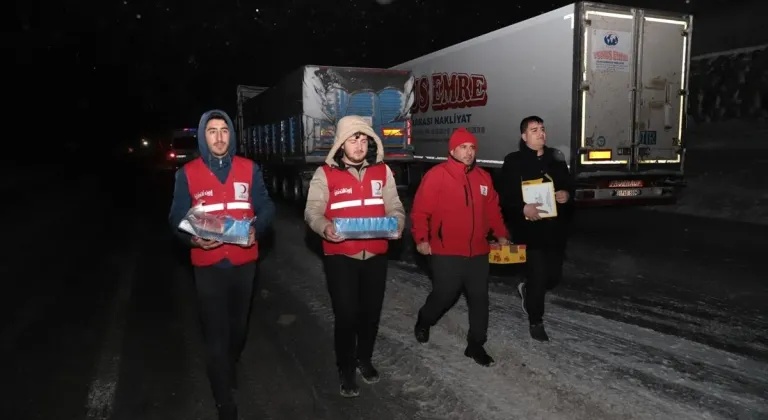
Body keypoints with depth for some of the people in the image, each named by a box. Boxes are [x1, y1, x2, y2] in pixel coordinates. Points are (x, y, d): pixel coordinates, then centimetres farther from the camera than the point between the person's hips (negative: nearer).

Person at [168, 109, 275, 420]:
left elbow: (266, 207, 1)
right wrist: (193, 238, -23)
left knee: (239, 323, 21)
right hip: (208, 265, -2)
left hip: (244, 262, 3)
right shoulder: (187, 173, -4)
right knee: (216, 332, 1)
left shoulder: (249, 169, 0)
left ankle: (230, 367, 50)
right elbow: (177, 218, -3)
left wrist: (256, 229, -19)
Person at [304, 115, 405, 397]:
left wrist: (397, 223, -14)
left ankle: (364, 359, 40)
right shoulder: (325, 173, -4)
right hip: (340, 255, -3)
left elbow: (394, 206, 7)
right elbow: (312, 211, -7)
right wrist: (325, 227, -27)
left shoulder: (382, 171, 5)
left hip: (375, 254, 3)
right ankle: (346, 370, 22)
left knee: (372, 311, 15)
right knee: (346, 314, 0)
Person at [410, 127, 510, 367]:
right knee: (444, 295, 5)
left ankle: (476, 344, 24)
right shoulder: (437, 175, -10)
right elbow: (420, 210, -12)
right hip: (446, 253, -5)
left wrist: (501, 235, 7)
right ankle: (424, 322, 37)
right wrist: (421, 238, -20)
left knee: (479, 298, 8)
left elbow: (492, 209, 16)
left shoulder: (483, 177, 9)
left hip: (478, 252, 6)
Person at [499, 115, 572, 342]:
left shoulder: (556, 158, 10)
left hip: (555, 227, 5)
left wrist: (566, 194, -5)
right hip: (529, 227, -5)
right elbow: (506, 196, -9)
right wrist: (523, 208, -27)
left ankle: (527, 290, 42)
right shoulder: (514, 161, -5)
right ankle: (535, 322, 19)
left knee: (554, 275, 10)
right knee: (538, 274, -1)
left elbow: (568, 185, 19)